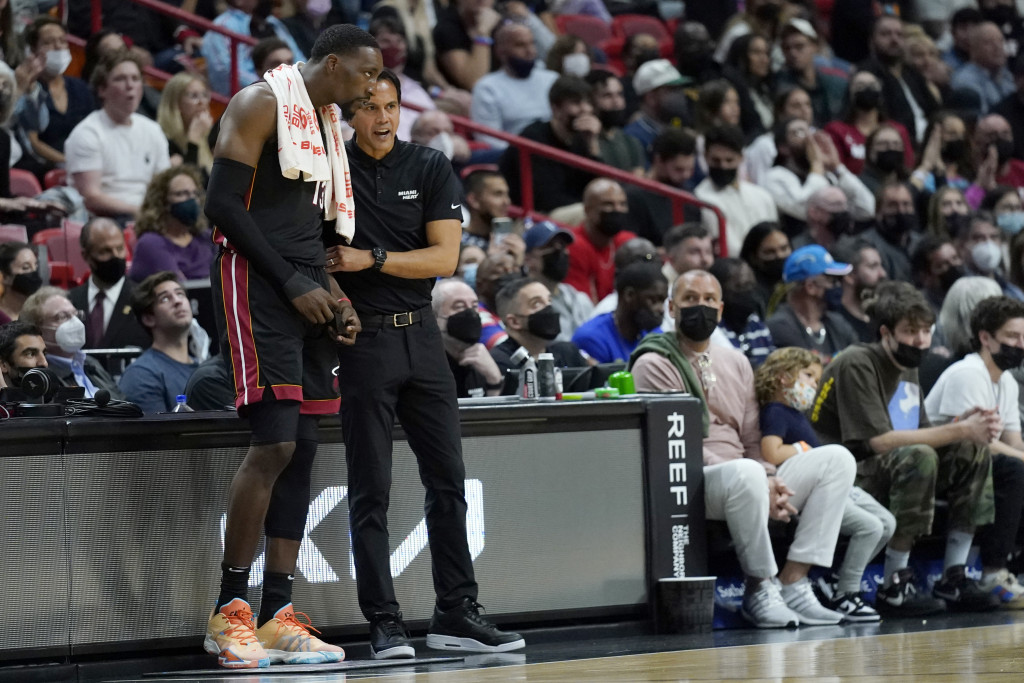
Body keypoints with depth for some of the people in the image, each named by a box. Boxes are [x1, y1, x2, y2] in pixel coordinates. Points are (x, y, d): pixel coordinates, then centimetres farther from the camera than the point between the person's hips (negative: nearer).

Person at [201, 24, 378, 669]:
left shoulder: (329, 126, 19)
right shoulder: (262, 104, -8)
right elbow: (225, 204, -15)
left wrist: (335, 296, 9)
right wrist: (293, 285, -16)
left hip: (306, 289, 9)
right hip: (256, 280, -9)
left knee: (304, 448, 5)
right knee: (275, 442, -16)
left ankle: (278, 615, 7)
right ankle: (229, 611, -9)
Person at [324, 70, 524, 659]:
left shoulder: (431, 168, 6)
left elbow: (445, 257, -2)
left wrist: (372, 258, -12)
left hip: (421, 334, 3)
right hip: (364, 338, -3)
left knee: (448, 478, 5)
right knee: (371, 489, -4)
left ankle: (457, 614, 11)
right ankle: (384, 624, -3)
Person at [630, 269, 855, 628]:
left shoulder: (735, 363, 22)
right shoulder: (654, 365, -1)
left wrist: (770, 480, -4)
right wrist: (758, 480, -18)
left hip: (745, 479, 8)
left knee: (836, 459, -9)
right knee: (744, 473, -40)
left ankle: (793, 583, -17)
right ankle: (759, 588, -22)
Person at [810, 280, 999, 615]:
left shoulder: (908, 368, 15)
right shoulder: (857, 365, -14)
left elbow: (921, 434, 10)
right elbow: (879, 440, -23)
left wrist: (962, 427, -11)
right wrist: (959, 431, -21)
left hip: (894, 471, 9)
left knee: (973, 451, -2)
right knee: (919, 457, -33)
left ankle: (953, 577, -3)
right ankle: (894, 587, -28)